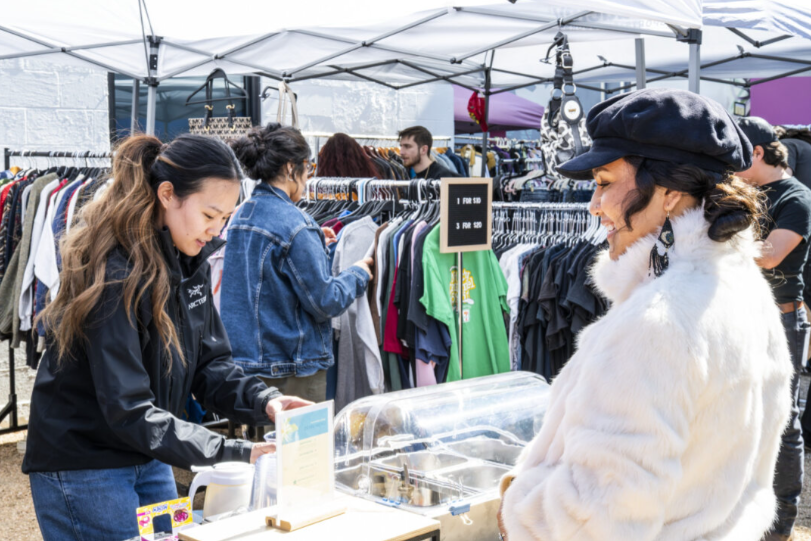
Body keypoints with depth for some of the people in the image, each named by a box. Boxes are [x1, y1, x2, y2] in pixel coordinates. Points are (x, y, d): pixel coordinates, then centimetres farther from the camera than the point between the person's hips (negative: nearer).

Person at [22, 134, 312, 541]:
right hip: (82, 466, -8)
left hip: (148, 460, 8)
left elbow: (209, 363, 2)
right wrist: (236, 452, -33)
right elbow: (128, 410, -29)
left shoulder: (188, 261, 0)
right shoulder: (115, 274, -26)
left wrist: (263, 401, -17)